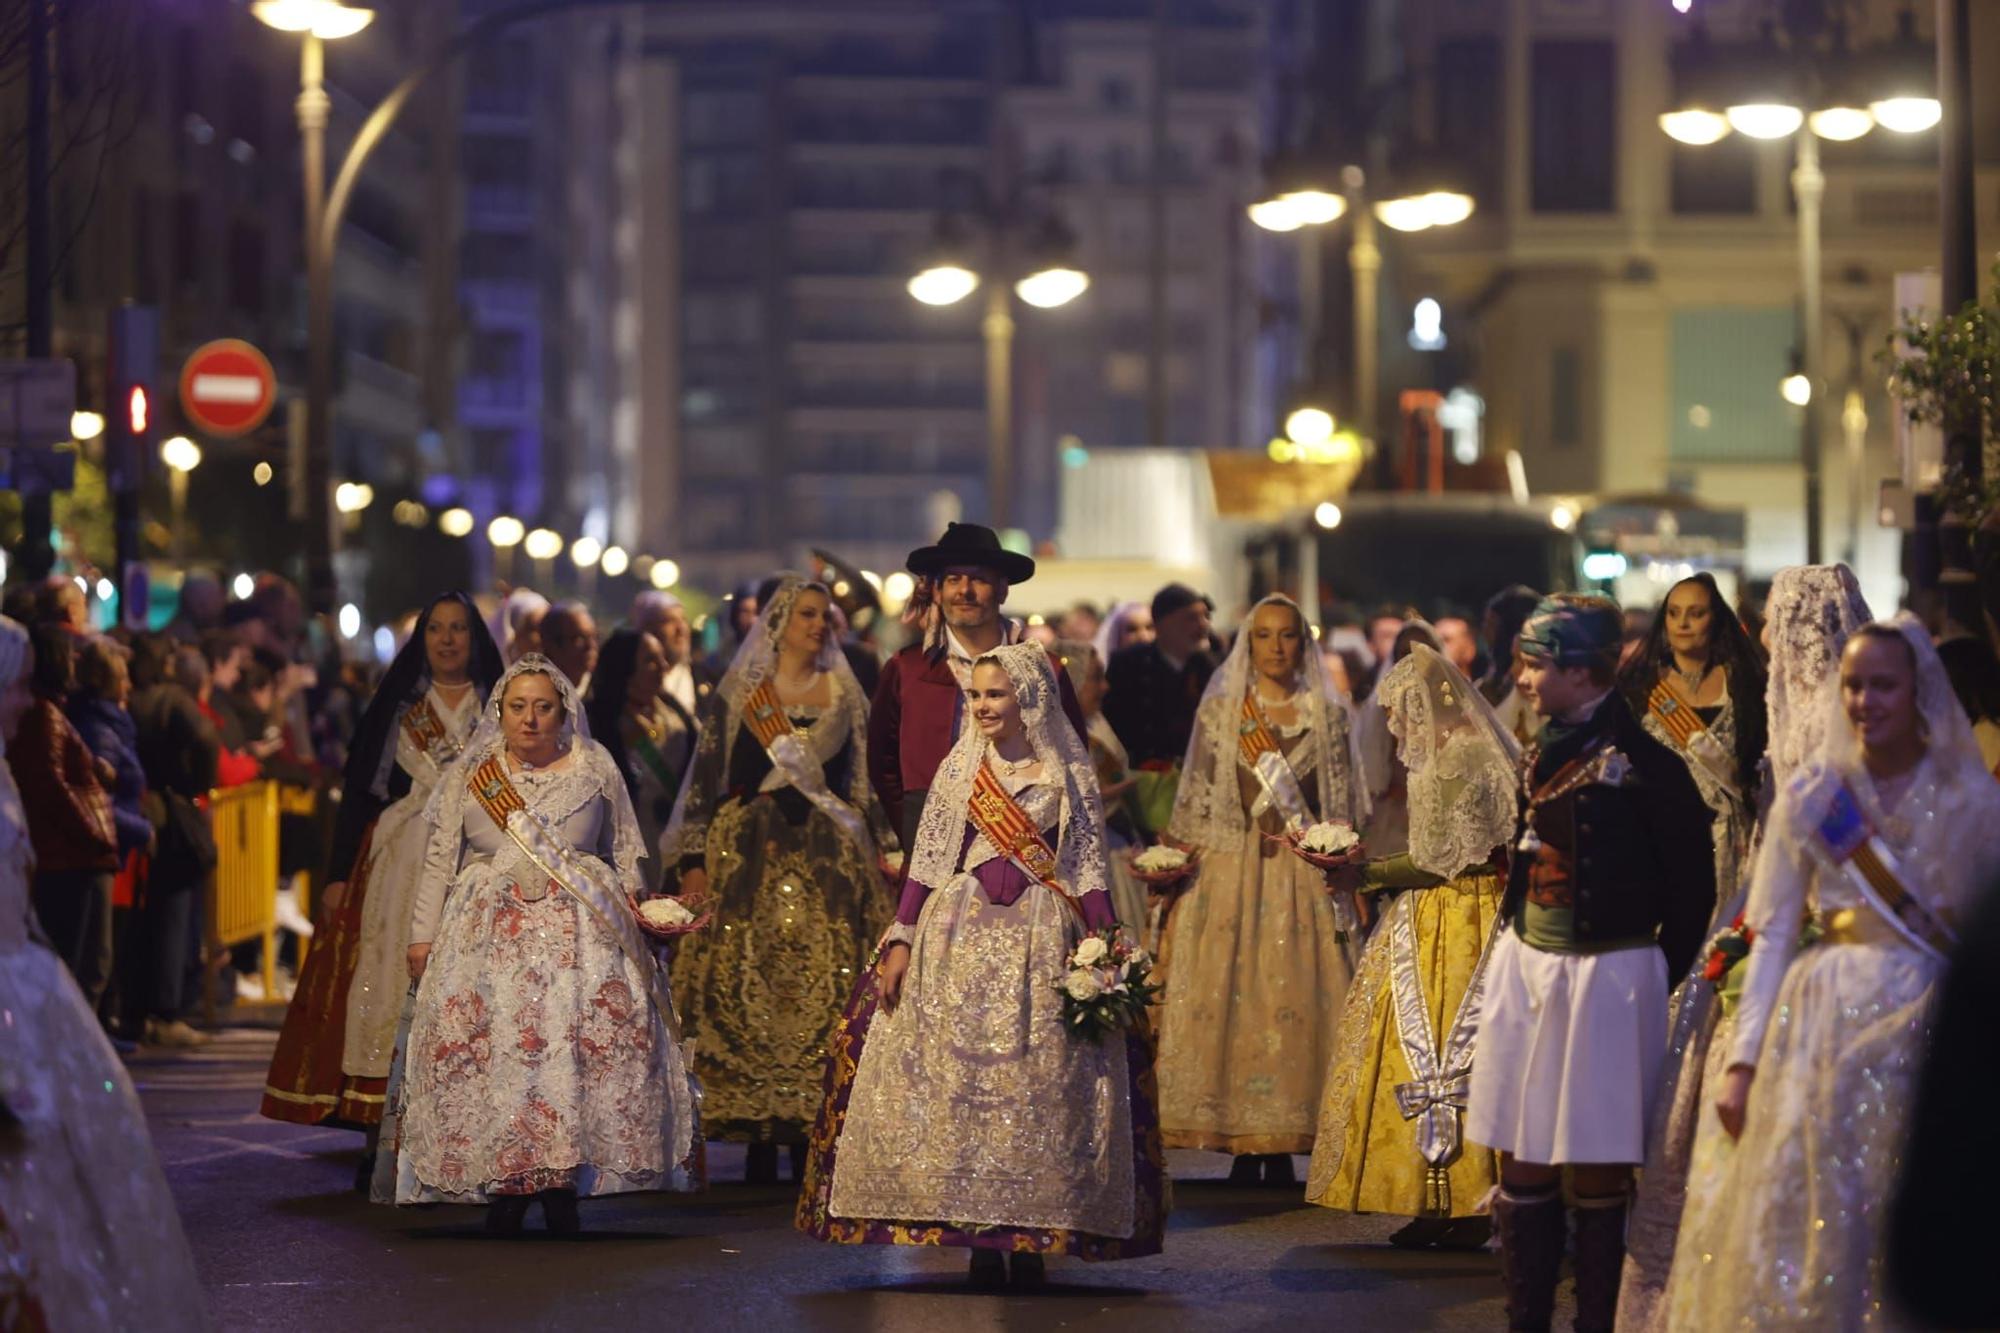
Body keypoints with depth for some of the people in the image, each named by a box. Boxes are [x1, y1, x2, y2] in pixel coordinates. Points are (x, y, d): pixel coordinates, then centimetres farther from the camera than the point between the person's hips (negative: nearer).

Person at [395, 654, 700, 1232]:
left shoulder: (595, 770, 10)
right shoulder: (470, 775, 11)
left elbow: (624, 853, 17)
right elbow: (440, 860, 12)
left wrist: (634, 913, 7)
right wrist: (422, 935, 7)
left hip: (581, 929, -1)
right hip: (490, 933, 1)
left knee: (584, 1043, -14)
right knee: (486, 1050, -11)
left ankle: (562, 1185, -11)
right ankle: (501, 1186, -5)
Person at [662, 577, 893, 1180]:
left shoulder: (844, 695, 12)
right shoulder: (738, 695, 5)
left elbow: (864, 784, 14)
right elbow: (706, 779, 2)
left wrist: (877, 855, 6)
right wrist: (694, 862, -6)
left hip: (830, 860, 2)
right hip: (751, 856, -2)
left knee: (824, 993, -7)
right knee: (747, 990, -7)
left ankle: (812, 1138, -4)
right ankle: (759, 1139, -3)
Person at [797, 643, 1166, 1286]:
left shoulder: (1069, 776, 5)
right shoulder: (958, 768, 8)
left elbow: (1089, 869, 4)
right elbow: (926, 862, 8)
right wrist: (900, 941, 1)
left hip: (1042, 942, -1)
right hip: (960, 937, 1)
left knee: (1039, 1083, -4)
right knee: (959, 1078, -4)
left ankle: (1030, 1238, 1)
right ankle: (977, 1236, 0)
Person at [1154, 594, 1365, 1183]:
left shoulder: (1327, 715, 7)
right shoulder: (1219, 711, 7)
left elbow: (1341, 807, 8)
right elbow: (1196, 802, 5)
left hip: (1304, 875, 0)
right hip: (1231, 870, 0)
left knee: (1296, 998, -6)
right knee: (1230, 996, -5)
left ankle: (1283, 1148, 0)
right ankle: (1244, 1148, 0)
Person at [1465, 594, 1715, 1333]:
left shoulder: (1646, 766, -12)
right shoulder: (1542, 757, 9)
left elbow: (1693, 890, -8)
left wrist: (1655, 979, -6)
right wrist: (1513, 951, 12)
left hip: (1607, 980, -7)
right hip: (1525, 968, 7)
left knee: (1598, 1173, 1)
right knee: (1522, 1162, 8)